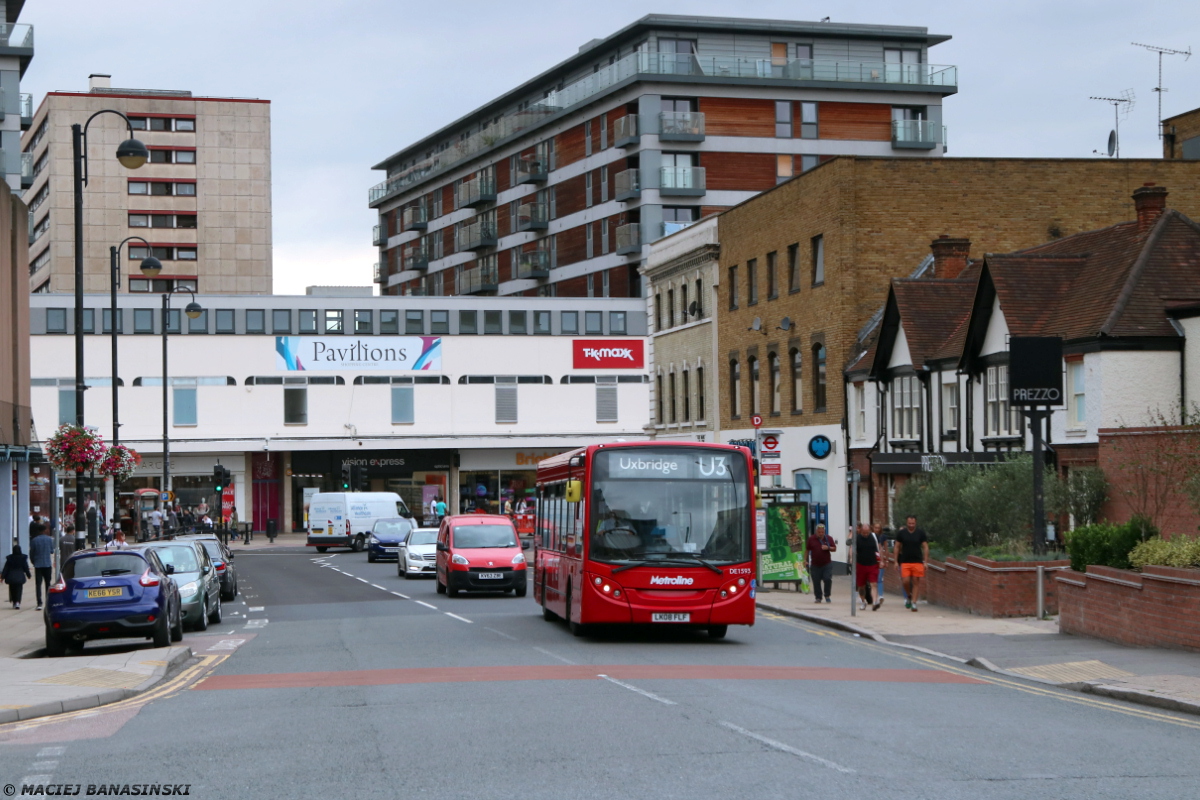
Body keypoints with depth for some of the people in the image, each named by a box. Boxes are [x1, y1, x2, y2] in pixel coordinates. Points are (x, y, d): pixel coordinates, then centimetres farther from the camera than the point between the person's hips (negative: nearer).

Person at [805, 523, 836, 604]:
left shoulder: (829, 538, 4)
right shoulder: (811, 539, 3)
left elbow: (834, 549, 7)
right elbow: (807, 550, 10)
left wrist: (828, 548, -13)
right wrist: (805, 559, 3)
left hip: (827, 564, 0)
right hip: (815, 565, 0)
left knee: (827, 579, -11)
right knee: (816, 582, 1)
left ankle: (827, 596, 7)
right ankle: (818, 597, 13)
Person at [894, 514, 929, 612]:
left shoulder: (920, 533, 3)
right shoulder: (901, 533, 4)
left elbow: (925, 548, 5)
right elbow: (897, 547, 9)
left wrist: (925, 562, -2)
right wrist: (896, 561, 3)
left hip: (918, 562, 0)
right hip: (905, 562, 0)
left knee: (916, 582, -3)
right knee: (905, 581, -10)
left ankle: (914, 602, 2)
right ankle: (909, 597, 17)